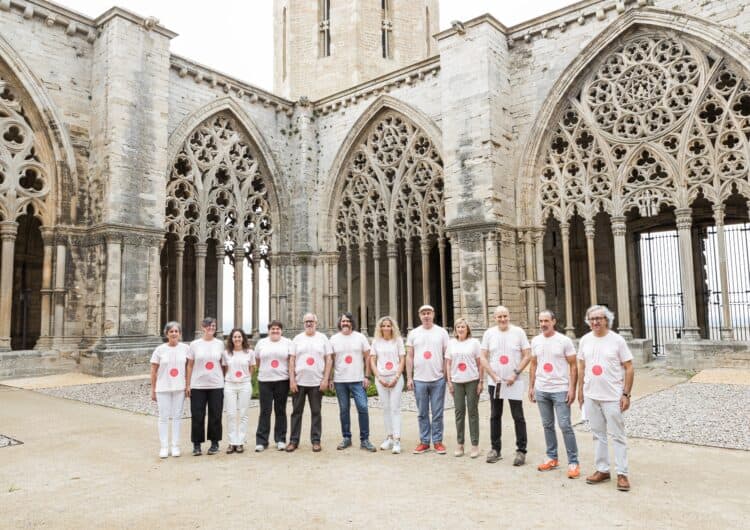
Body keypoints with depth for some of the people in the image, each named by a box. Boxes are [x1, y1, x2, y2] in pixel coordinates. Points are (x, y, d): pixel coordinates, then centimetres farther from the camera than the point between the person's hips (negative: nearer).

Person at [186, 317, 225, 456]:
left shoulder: (220, 344, 4)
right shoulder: (195, 344, 2)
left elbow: (223, 364, 9)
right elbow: (190, 365, 4)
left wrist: (224, 380, 4)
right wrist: (188, 384, 0)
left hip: (216, 385, 1)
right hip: (197, 386, -1)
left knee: (215, 415, 6)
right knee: (197, 416, 2)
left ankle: (215, 443, 19)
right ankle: (196, 445, 15)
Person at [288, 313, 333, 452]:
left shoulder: (323, 338, 3)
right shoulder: (297, 339, 5)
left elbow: (328, 360, 1)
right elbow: (292, 360, 4)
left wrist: (326, 379, -6)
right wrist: (292, 380, -4)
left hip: (317, 382, -1)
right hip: (299, 382, 1)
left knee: (316, 412, 6)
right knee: (296, 412, 7)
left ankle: (316, 440, 16)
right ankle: (293, 440, 17)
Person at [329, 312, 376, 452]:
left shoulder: (360, 337, 3)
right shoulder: (334, 339, 6)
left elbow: (367, 357, 3)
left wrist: (367, 376, -3)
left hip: (358, 380, -1)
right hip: (340, 381, 1)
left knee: (363, 408, -7)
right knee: (343, 410, 8)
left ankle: (364, 440, 3)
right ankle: (346, 438, 21)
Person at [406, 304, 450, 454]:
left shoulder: (442, 332, 2)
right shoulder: (413, 333, 5)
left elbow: (447, 356, 3)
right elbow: (409, 357, 6)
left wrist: (447, 375, -3)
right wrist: (409, 378, 1)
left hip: (438, 379, -1)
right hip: (419, 380, 1)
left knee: (437, 413, 5)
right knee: (422, 413, 9)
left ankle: (437, 441, 16)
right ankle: (424, 442, 19)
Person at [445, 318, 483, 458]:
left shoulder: (474, 342, 1)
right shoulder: (451, 343, 7)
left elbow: (479, 363, 1)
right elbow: (448, 363, 9)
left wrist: (480, 381, -4)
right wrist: (449, 381, 3)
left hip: (472, 381, -2)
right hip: (457, 382, 2)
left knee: (473, 412, 3)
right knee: (459, 412, 7)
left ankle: (475, 445, 11)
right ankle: (460, 444, 17)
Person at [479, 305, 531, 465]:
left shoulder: (518, 332, -3)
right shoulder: (489, 333, 2)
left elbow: (527, 355, -3)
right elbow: (483, 358, 2)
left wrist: (515, 374, -12)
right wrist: (494, 376, -8)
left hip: (514, 382, -2)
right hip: (494, 382, 2)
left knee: (518, 417, 1)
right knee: (495, 416, 11)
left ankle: (521, 450, 13)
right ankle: (495, 448, 23)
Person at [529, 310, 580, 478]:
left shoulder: (564, 340, -8)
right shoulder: (535, 341, 6)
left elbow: (573, 366, -7)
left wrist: (572, 388, -13)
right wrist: (531, 386, 9)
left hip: (560, 390, -5)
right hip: (541, 390, 5)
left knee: (565, 426, -4)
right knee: (547, 425, 12)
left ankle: (573, 462, 6)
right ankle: (552, 458, 24)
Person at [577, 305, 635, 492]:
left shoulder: (617, 340, -8)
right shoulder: (585, 340, 4)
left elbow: (629, 368, -6)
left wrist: (626, 394, -10)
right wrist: (580, 390, 11)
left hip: (613, 397, -4)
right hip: (591, 396, 4)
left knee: (617, 435, 3)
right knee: (598, 434, 12)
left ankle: (622, 473, 13)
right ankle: (602, 470, 23)